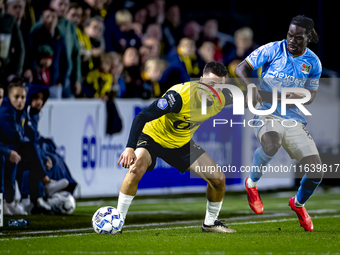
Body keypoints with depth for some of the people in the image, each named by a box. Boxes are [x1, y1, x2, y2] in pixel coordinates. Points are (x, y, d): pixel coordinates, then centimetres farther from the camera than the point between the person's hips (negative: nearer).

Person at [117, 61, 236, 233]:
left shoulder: (222, 99, -17)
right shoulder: (179, 96, -36)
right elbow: (142, 117, -38)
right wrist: (130, 147, -46)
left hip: (182, 144, 6)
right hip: (152, 136, -6)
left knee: (218, 179, -4)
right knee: (136, 169, -34)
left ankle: (210, 223, 20)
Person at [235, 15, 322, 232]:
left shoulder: (313, 63, 3)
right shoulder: (273, 50, -6)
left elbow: (311, 94, 12)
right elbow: (241, 69, -5)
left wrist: (297, 98, -11)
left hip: (295, 119, 3)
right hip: (267, 114, -3)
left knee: (316, 173, -7)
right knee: (271, 144, -40)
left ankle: (298, 203, 29)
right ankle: (252, 183, -8)